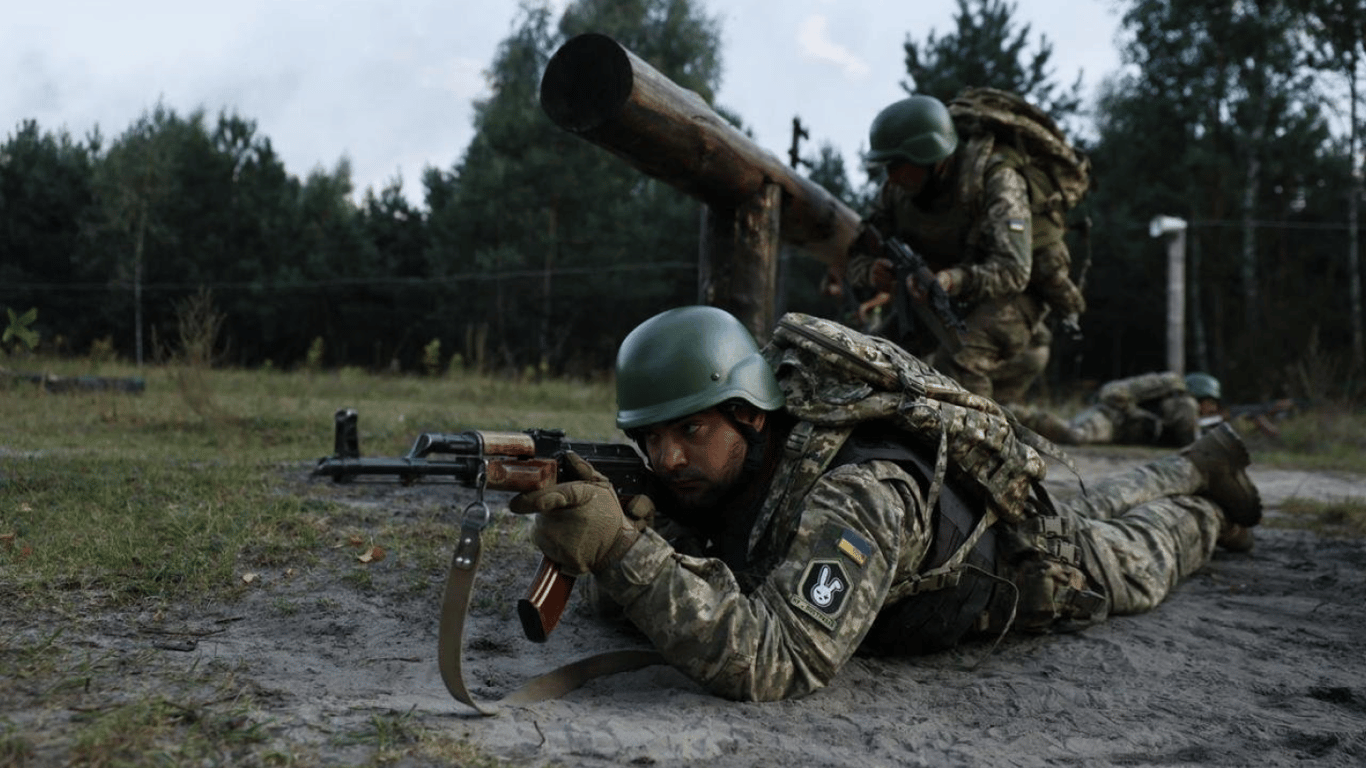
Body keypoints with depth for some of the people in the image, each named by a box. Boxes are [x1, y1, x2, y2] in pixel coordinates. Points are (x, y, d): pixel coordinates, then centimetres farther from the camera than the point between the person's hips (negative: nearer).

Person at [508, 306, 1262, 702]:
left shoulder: (854, 497, -50)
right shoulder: (712, 471, -28)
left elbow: (776, 663, -60)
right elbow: (670, 577, -22)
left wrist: (620, 547, -66)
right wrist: (616, 523, -45)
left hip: (1031, 561, -5)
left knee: (1134, 558, 28)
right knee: (1095, 507, 34)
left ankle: (1205, 511, 58)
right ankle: (1200, 461, 61)